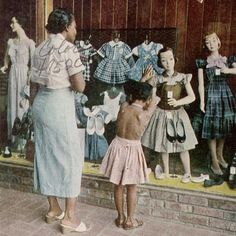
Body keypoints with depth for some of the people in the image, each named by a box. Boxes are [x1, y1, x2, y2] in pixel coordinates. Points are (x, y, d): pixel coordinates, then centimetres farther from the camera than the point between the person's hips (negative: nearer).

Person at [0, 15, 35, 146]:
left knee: (25, 104, 1)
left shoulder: (29, 42, -10)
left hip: (24, 75, -6)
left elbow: (33, 63, -11)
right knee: (13, 103, 11)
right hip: (13, 74, 6)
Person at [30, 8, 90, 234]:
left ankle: (53, 209, 26)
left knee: (46, 154, 13)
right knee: (70, 156, 1)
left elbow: (34, 86, 13)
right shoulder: (69, 49, -11)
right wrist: (74, 81, 6)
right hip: (60, 105, -8)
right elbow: (80, 86, -16)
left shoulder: (40, 49, 12)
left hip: (40, 103, 8)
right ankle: (70, 217, 6)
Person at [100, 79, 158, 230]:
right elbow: (154, 101, 2)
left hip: (118, 147, 4)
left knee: (118, 185, 15)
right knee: (132, 188, 12)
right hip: (133, 151, -4)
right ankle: (130, 220, 24)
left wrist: (142, 82, 22)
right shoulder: (144, 115, -16)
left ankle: (120, 217, 29)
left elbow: (131, 98, 14)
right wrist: (148, 85, 15)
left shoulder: (123, 107, -7)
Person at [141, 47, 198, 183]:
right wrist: (145, 78, -21)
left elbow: (192, 97, -14)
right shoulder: (158, 80, -6)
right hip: (162, 114, 1)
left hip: (178, 114, -1)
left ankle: (188, 173, 26)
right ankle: (166, 172, 33)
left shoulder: (183, 78, -7)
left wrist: (177, 102, -29)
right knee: (163, 145, 13)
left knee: (182, 145, 6)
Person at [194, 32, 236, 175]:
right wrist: (202, 101, -8)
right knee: (212, 128, -3)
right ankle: (214, 162, 8)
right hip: (211, 95, -2)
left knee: (224, 126, 7)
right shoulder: (203, 63, 3)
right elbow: (201, 84, -1)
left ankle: (220, 155, 27)